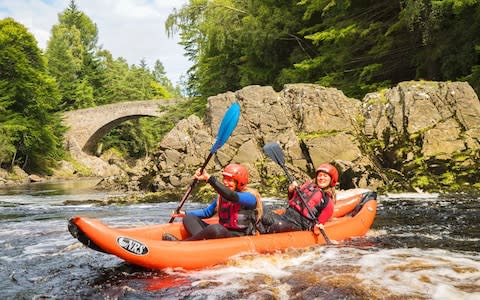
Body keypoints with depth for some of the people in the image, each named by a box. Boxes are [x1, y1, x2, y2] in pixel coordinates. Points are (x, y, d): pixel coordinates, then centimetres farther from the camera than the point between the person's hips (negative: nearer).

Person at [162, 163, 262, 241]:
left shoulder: (250, 197, -11)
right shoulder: (221, 196, 13)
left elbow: (231, 196, -31)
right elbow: (207, 212, 25)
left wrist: (208, 178, -36)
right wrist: (184, 213, 13)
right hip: (221, 233, 8)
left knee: (215, 228, -39)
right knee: (188, 217, 0)